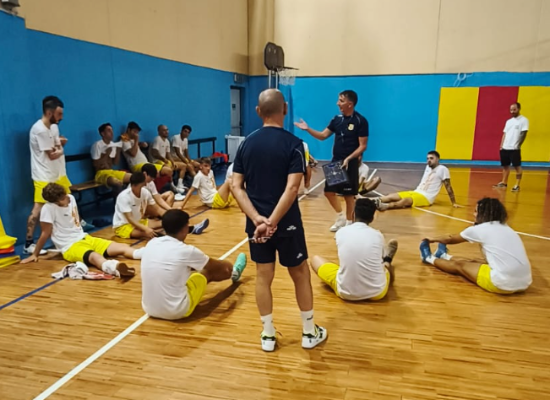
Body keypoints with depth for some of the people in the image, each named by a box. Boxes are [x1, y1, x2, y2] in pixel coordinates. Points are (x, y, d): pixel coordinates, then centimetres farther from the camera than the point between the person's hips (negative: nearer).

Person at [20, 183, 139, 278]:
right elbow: (45, 234, -8)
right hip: (70, 247, -8)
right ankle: (114, 268, -71)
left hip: (85, 238, 8)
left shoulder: (71, 198, 4)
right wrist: (35, 255, -2)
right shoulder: (48, 209, -15)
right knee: (94, 256, -41)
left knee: (122, 247, -13)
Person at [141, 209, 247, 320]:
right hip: (177, 311, -6)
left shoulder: (151, 244, -1)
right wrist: (229, 266, 26)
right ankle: (233, 273, 46)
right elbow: (217, 265, 3)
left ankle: (231, 272, 46)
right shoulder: (185, 251, -17)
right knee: (208, 271, 13)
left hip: (149, 309, 6)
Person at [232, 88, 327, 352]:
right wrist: (272, 221, -20)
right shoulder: (293, 144, -11)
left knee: (263, 276, 13)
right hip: (286, 223, -3)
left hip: (257, 222, 4)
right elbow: (292, 188, -22)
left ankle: (268, 336, 23)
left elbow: (236, 186, -5)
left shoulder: (247, 143, 1)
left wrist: (257, 218, -13)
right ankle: (310, 333, 26)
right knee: (300, 274, 13)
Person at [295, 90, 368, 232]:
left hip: (350, 163, -6)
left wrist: (348, 159, -22)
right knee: (329, 191, 8)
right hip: (335, 161, 6)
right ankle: (340, 217, 28)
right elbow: (323, 136, 8)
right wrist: (307, 129, -6)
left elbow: (362, 146, -12)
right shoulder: (337, 119, 7)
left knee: (349, 195, 3)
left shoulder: (360, 121, -11)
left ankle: (348, 222, 20)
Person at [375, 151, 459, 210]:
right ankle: (376, 201, -32)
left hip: (426, 198, -8)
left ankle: (386, 206, -56)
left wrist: (454, 203, -3)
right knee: (392, 196, -13)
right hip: (415, 192, 8)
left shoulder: (443, 169, -5)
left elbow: (448, 187, -4)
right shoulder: (428, 167, 18)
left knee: (406, 200, -36)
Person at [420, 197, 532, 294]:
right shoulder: (506, 228, 18)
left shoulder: (480, 229, 0)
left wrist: (433, 239, 37)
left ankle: (430, 259, 37)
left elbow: (451, 239, 18)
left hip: (502, 284, -7)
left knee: (460, 265, 15)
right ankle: (444, 256, 47)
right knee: (472, 264, 25)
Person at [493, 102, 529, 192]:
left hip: (515, 148, -7)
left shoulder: (523, 120, -3)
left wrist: (518, 145, -14)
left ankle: (517, 185, -2)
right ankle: (504, 182, 21)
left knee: (517, 166, -4)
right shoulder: (508, 121, 17)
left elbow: (524, 134, -8)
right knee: (505, 165, 12)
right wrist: (501, 145, 9)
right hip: (505, 148, 7)